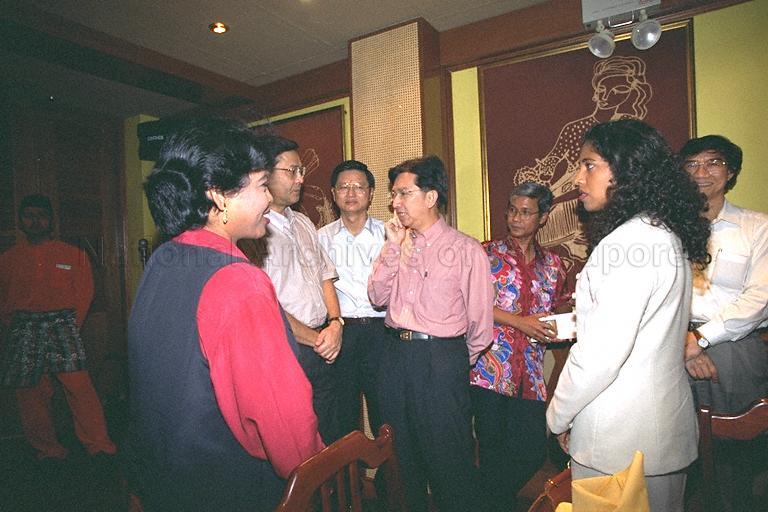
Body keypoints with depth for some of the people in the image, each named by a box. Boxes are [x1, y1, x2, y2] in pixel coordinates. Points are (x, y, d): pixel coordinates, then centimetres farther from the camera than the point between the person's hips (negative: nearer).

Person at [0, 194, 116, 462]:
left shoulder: (74, 255, 8)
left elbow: (85, 293, 8)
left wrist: (71, 325, 2)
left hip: (62, 325, -2)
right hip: (23, 331, 2)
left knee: (79, 386, -9)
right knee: (31, 394, 6)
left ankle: (98, 445, 0)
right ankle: (47, 450, 22)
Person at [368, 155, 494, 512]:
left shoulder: (466, 250, -9)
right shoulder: (396, 245, 8)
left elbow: (480, 320, -7)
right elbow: (377, 298, -2)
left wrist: (458, 361, 4)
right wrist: (394, 247, -8)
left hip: (442, 358, -5)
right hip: (396, 355, 6)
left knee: (447, 457, 9)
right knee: (404, 452, 21)